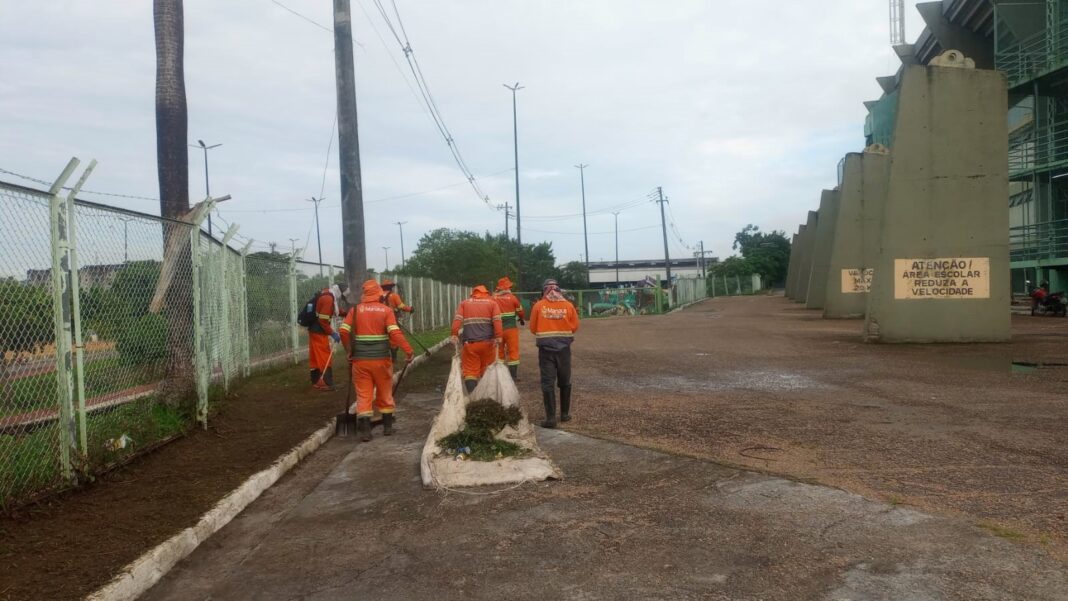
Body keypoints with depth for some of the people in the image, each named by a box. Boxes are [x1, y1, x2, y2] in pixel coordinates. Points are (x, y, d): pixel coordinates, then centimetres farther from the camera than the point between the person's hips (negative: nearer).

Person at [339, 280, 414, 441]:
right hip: (381, 360, -1)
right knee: (385, 393, 14)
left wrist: (350, 351, 9)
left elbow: (344, 332, -4)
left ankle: (364, 430, -4)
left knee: (363, 394, 4)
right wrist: (409, 350, -13)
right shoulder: (386, 310, -3)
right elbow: (395, 333, -14)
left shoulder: (355, 310, 2)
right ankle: (387, 427, 24)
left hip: (360, 360, 1)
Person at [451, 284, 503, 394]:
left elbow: (457, 319, -3)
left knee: (470, 371, 2)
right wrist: (498, 337, -12)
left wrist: (455, 334, -8)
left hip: (470, 343, 0)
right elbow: (497, 320, -6)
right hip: (487, 343, 0)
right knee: (487, 370, 14)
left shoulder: (464, 303, 13)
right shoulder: (492, 303, 9)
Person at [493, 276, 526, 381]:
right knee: (513, 351, 4)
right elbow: (520, 311, 4)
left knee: (499, 351, 14)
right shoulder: (512, 297, -6)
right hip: (511, 328, -3)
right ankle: (513, 375, 3)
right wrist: (522, 319, 24)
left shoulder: (493, 298, -3)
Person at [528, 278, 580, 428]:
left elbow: (533, 328, 2)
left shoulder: (538, 306, -3)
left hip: (546, 348, -1)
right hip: (564, 348, 2)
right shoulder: (568, 305, -2)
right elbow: (575, 327, 3)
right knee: (564, 382, 16)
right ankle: (565, 414, 25)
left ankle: (551, 418, -3)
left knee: (548, 383, 1)